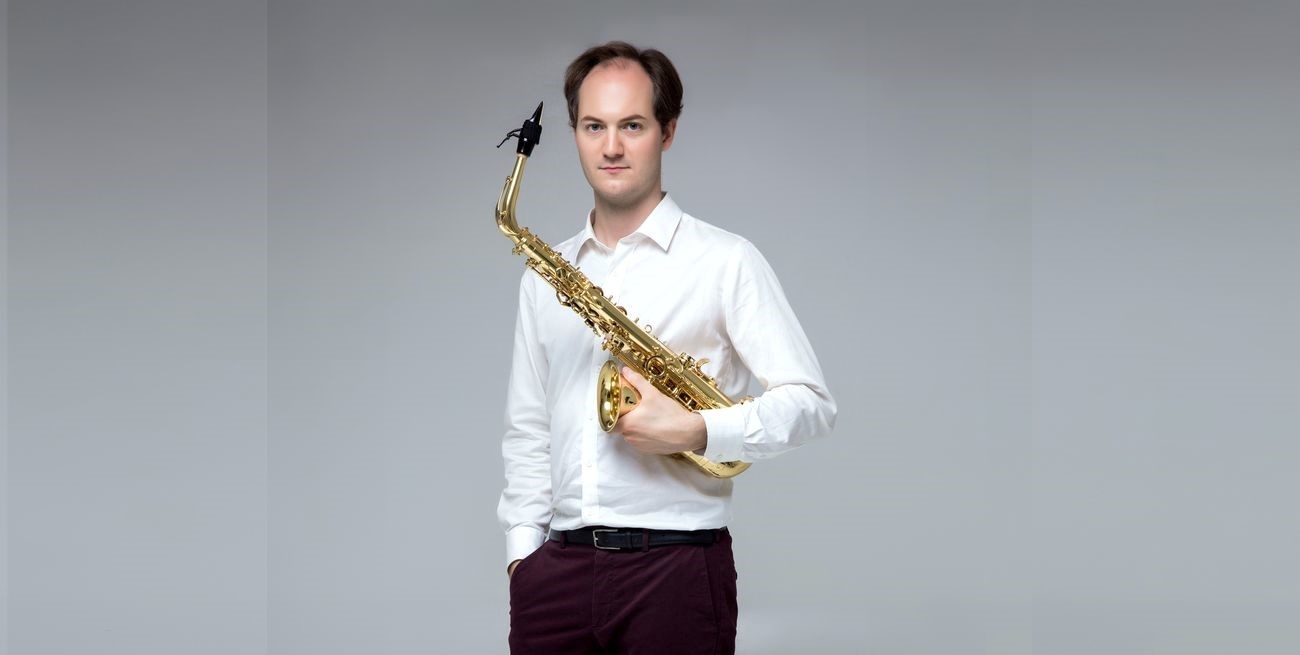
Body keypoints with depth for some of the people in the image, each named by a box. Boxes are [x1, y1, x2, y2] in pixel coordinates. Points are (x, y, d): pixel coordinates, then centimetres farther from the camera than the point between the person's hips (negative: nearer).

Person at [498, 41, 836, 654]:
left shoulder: (725, 261, 0)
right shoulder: (544, 275, 13)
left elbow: (811, 403, -4)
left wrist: (698, 431, -17)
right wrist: (522, 546, 7)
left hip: (676, 562, -4)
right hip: (557, 568, 4)